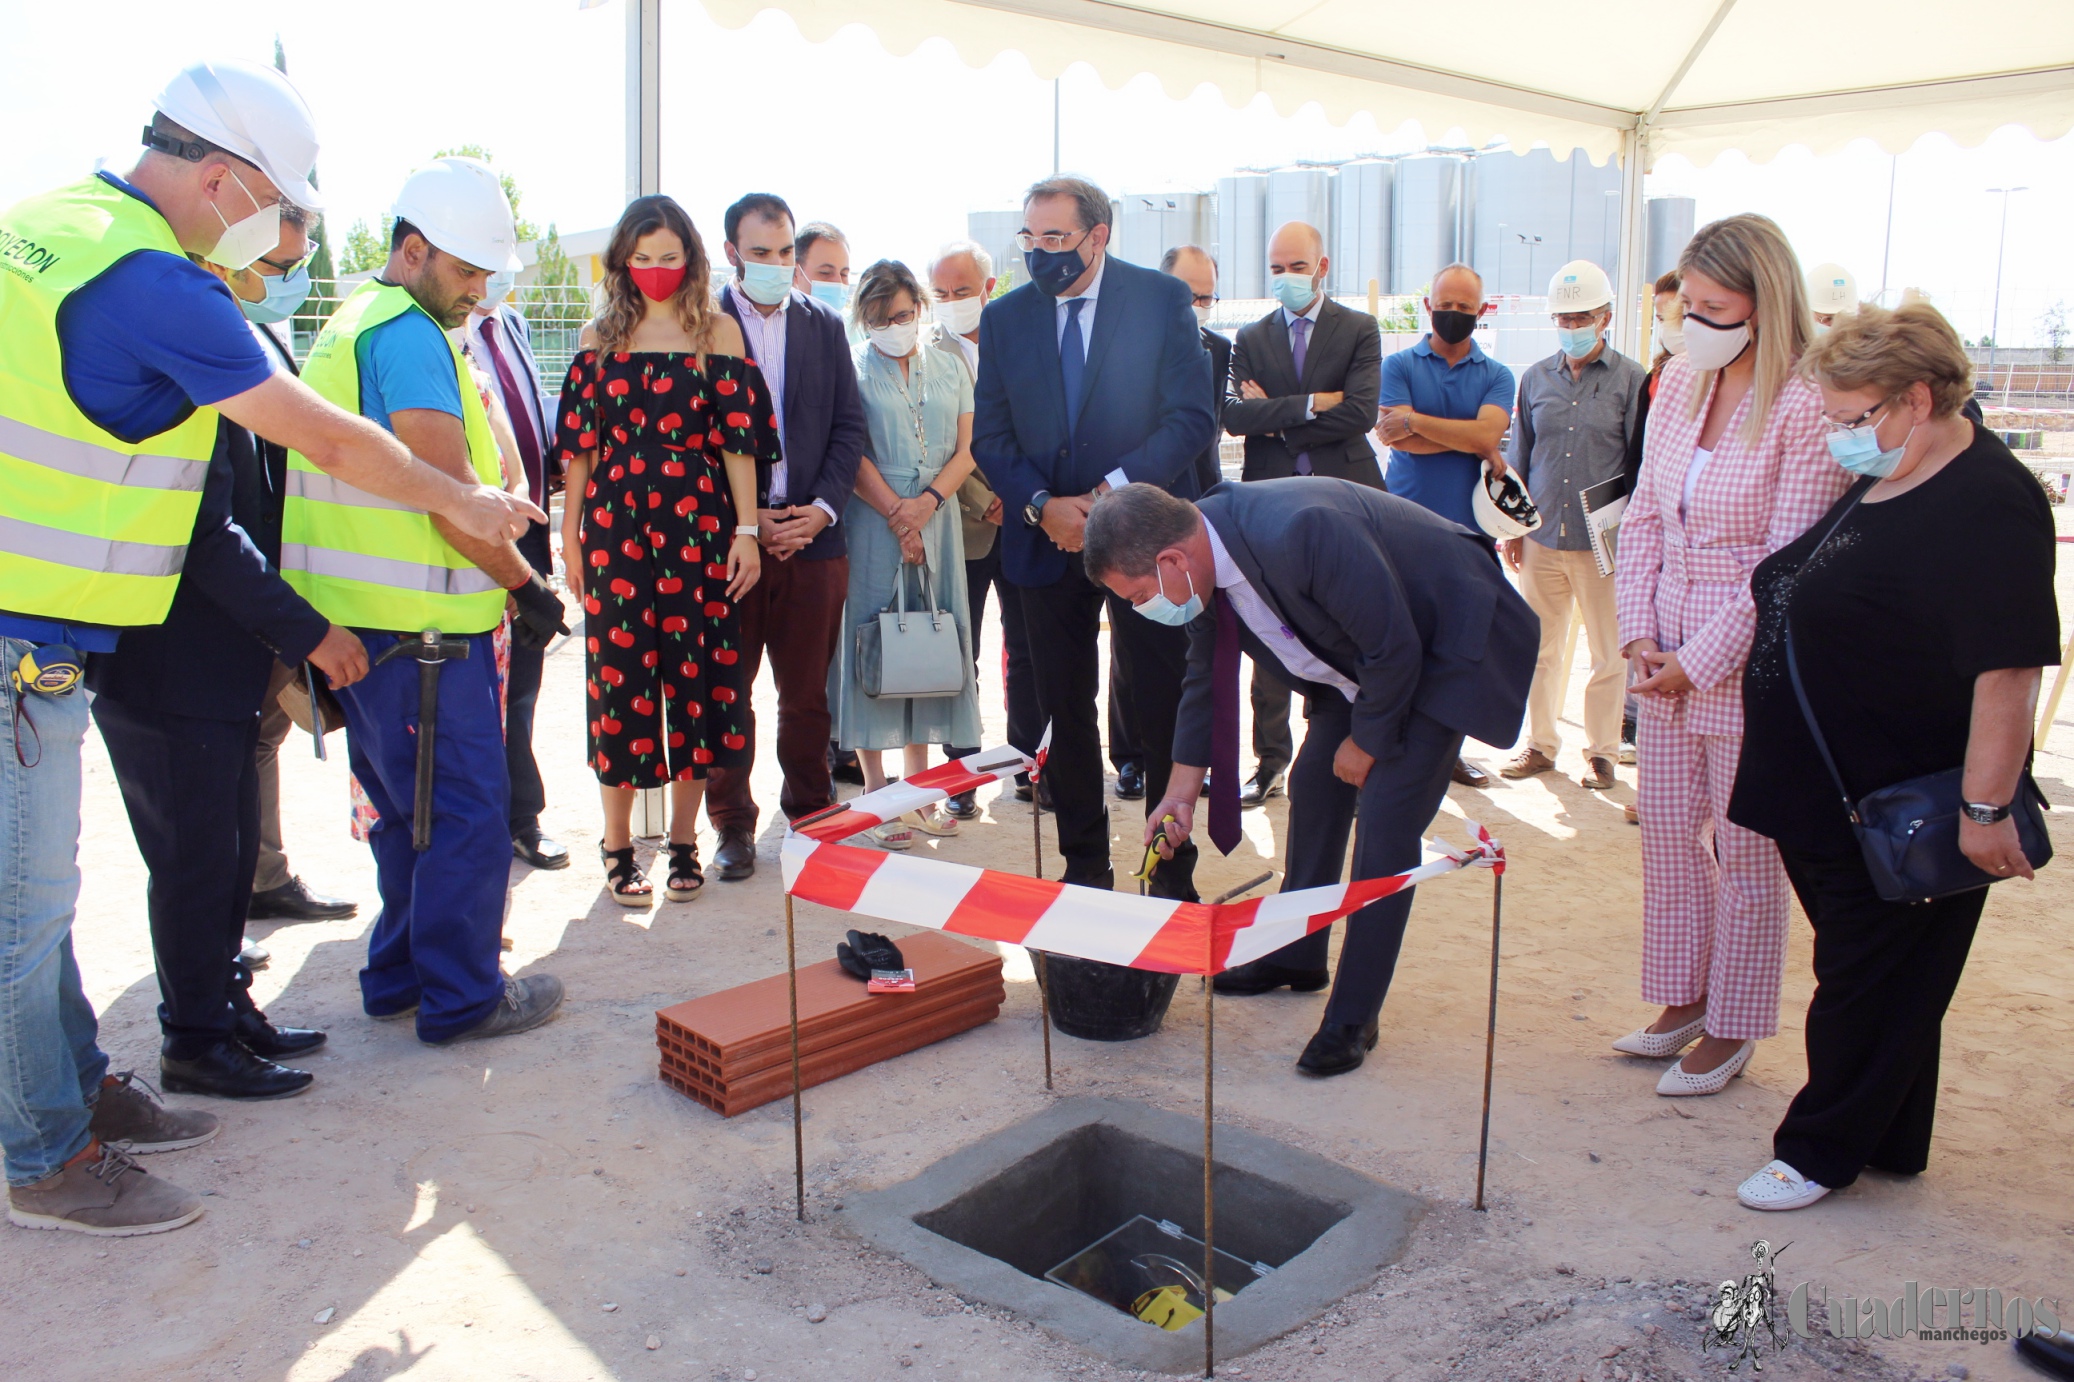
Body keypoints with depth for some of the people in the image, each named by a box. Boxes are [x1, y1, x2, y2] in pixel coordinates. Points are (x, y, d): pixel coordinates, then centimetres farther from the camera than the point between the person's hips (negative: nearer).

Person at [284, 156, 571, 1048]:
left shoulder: (348, 327, 19)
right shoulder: (411, 337, -13)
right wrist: (527, 585, -9)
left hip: (358, 618, 10)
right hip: (420, 624, -10)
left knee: (406, 808, 18)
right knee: (466, 808, -1)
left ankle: (398, 976, 29)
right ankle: (462, 999, 8)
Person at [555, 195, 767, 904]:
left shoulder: (718, 332, 5)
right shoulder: (601, 338, 10)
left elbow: (737, 438, 1)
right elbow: (582, 443, 9)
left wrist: (745, 530, -5)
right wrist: (571, 537, 5)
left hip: (698, 521, -1)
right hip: (616, 521, 1)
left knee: (695, 672, 2)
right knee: (618, 673, 1)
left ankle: (684, 839, 16)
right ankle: (618, 845, 13)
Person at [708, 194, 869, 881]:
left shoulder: (824, 324, 11)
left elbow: (848, 426, 9)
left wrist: (821, 508, -4)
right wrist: (744, 520, -10)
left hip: (813, 536, 2)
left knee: (808, 694, 9)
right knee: (726, 691, 5)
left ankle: (810, 814, 23)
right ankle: (733, 826, 18)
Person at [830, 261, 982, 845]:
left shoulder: (949, 368, 12)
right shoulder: (852, 369, 1)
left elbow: (966, 449, 6)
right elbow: (853, 457, -5)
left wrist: (928, 501, -9)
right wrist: (898, 514, -12)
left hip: (936, 520, 4)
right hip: (871, 522, -4)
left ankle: (919, 786, 15)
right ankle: (876, 795, 5)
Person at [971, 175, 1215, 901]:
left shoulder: (1163, 298, -2)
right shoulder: (1004, 316, 6)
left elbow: (1193, 417, -7)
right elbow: (989, 436, 6)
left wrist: (1114, 490, -17)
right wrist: (1042, 505, -11)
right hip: (1047, 540, 3)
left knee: (1165, 710, 2)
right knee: (1065, 712, 8)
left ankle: (1172, 874, 15)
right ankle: (1084, 867, 21)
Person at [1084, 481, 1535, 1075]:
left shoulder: (1300, 534, -39)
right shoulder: (1203, 554, -13)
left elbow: (1394, 647, -28)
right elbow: (1206, 673, 4)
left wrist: (1365, 742, -13)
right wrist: (1182, 787, 6)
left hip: (1446, 643, -8)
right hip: (1360, 661, 8)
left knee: (1384, 826, -12)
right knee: (1314, 786, 12)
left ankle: (1352, 1020, 1)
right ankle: (1297, 957, 33)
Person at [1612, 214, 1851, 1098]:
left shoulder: (1805, 408, -15)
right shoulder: (1679, 385, 6)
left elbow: (1789, 565, -16)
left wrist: (1699, 660, -14)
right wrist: (1639, 634, 0)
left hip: (1751, 668, -6)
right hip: (1668, 663, 7)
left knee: (1743, 852, 7)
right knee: (1667, 832, 15)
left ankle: (1731, 1029, 23)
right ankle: (1684, 999, 33)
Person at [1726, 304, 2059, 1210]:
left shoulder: (1986, 506, -21)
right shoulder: (1881, 484, 9)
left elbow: (2008, 669, -26)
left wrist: (1987, 808, -25)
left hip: (1906, 821, -9)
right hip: (1830, 796, 9)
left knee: (1871, 984, 6)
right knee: (1872, 975, 19)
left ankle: (1822, 1150, 21)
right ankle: (1889, 1144, 35)